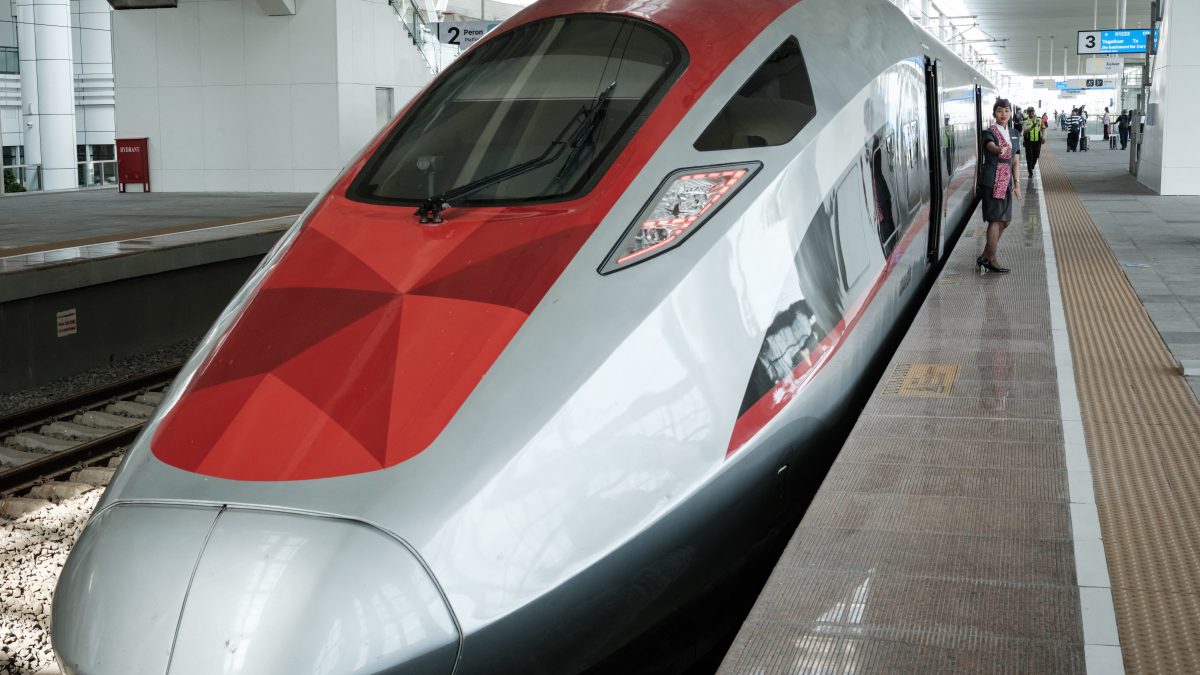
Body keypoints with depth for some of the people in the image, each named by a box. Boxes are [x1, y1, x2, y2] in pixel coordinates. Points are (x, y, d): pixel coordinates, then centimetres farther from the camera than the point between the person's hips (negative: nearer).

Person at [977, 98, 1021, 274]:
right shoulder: (989, 133, -9)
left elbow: (1014, 161, 17)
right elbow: (991, 145, -33)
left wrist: (1016, 183, 13)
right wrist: (999, 150, -56)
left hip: (1006, 182, 8)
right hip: (992, 182, -8)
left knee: (1005, 220, 10)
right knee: (996, 220, -6)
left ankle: (985, 257, 21)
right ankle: (990, 260, 3)